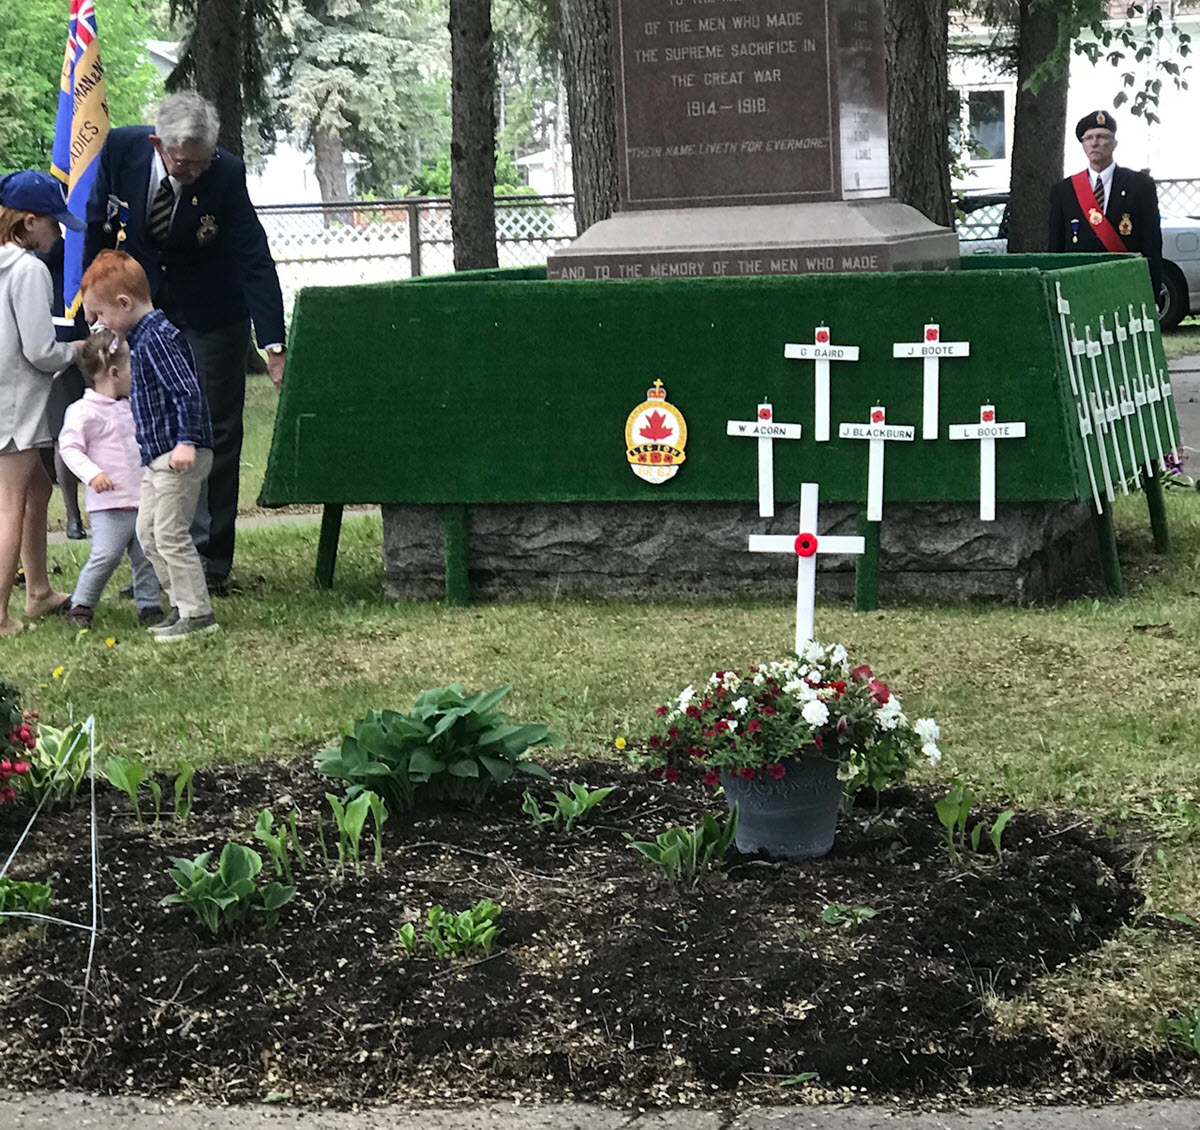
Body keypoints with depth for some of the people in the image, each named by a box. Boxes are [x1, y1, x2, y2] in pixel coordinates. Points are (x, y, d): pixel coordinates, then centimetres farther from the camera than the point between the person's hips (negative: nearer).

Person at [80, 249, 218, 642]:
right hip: (157, 459, 11)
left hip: (179, 457, -11)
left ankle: (198, 613, 0)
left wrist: (187, 441, -31)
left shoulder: (157, 338, -18)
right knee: (147, 532, 16)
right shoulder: (142, 338, 14)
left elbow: (188, 392, -25)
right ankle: (182, 604, 23)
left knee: (170, 535, -7)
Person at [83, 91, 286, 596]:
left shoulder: (226, 174, -25)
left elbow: (255, 261, -24)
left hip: (210, 321, -3)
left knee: (213, 437, 2)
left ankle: (210, 565, 9)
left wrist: (273, 346, -31)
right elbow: (98, 227, -1)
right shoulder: (121, 150, -17)